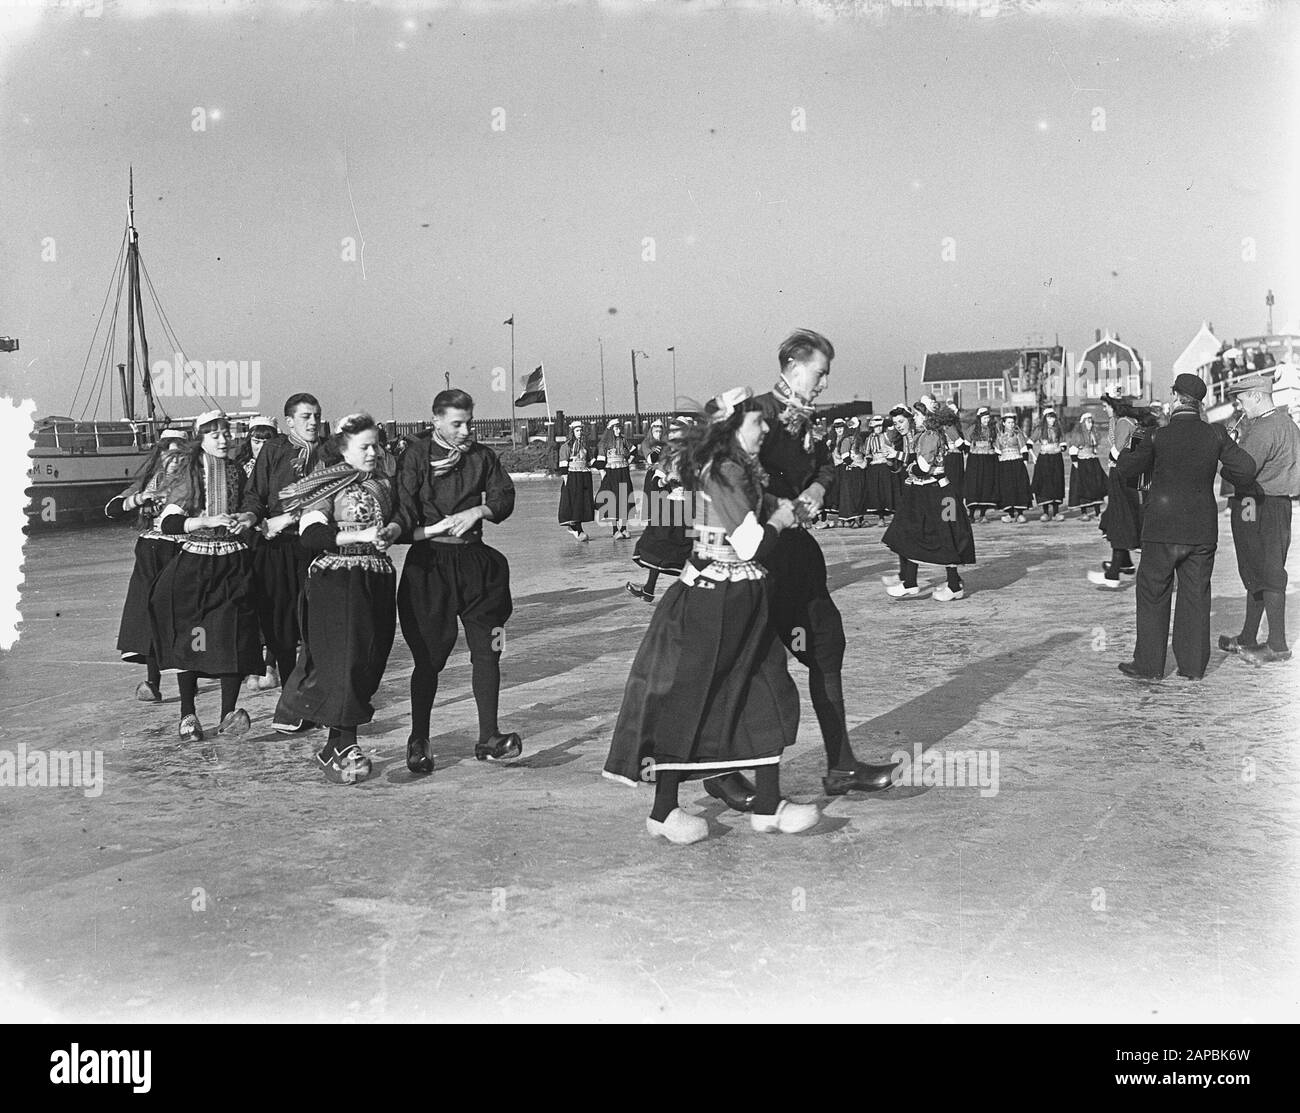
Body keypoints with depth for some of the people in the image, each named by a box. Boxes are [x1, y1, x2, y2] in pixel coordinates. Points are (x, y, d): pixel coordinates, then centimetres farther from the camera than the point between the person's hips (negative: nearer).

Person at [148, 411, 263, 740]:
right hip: (194, 562, -2)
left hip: (233, 563, 2)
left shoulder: (237, 473, 10)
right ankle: (188, 715, 6)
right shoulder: (188, 476, -1)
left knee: (234, 636, -8)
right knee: (189, 635, -3)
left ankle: (228, 714, -6)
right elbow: (167, 522, -8)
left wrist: (248, 519, 2)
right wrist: (208, 521, -18)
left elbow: (251, 508, 25)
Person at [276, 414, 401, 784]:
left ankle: (341, 745, 15)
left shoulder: (383, 482, 14)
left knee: (370, 662, 6)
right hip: (335, 581, -6)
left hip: (378, 580, 6)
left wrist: (391, 530, -2)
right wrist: (360, 535, -21)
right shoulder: (329, 483, -5)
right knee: (342, 660, -10)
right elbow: (310, 535, -14)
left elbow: (398, 518, 22)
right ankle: (342, 747, -3)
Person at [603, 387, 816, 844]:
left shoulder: (739, 468, 12)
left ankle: (767, 806, 16)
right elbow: (751, 545, -20)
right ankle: (663, 812, 10)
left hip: (741, 601, 10)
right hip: (712, 603, -10)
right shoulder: (725, 472, -18)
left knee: (767, 697, 9)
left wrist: (776, 508, 6)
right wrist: (778, 521, -3)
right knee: (687, 701, -1)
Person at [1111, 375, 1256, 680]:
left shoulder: (1158, 437, -10)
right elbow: (1246, 469, -2)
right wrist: (1227, 475, 19)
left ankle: (1149, 666, 10)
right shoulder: (1216, 435, -3)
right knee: (1195, 596, 11)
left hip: (1164, 529, -3)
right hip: (1203, 530, 3)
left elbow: (1127, 470, 0)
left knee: (1153, 595, 7)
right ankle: (1193, 665, 17)